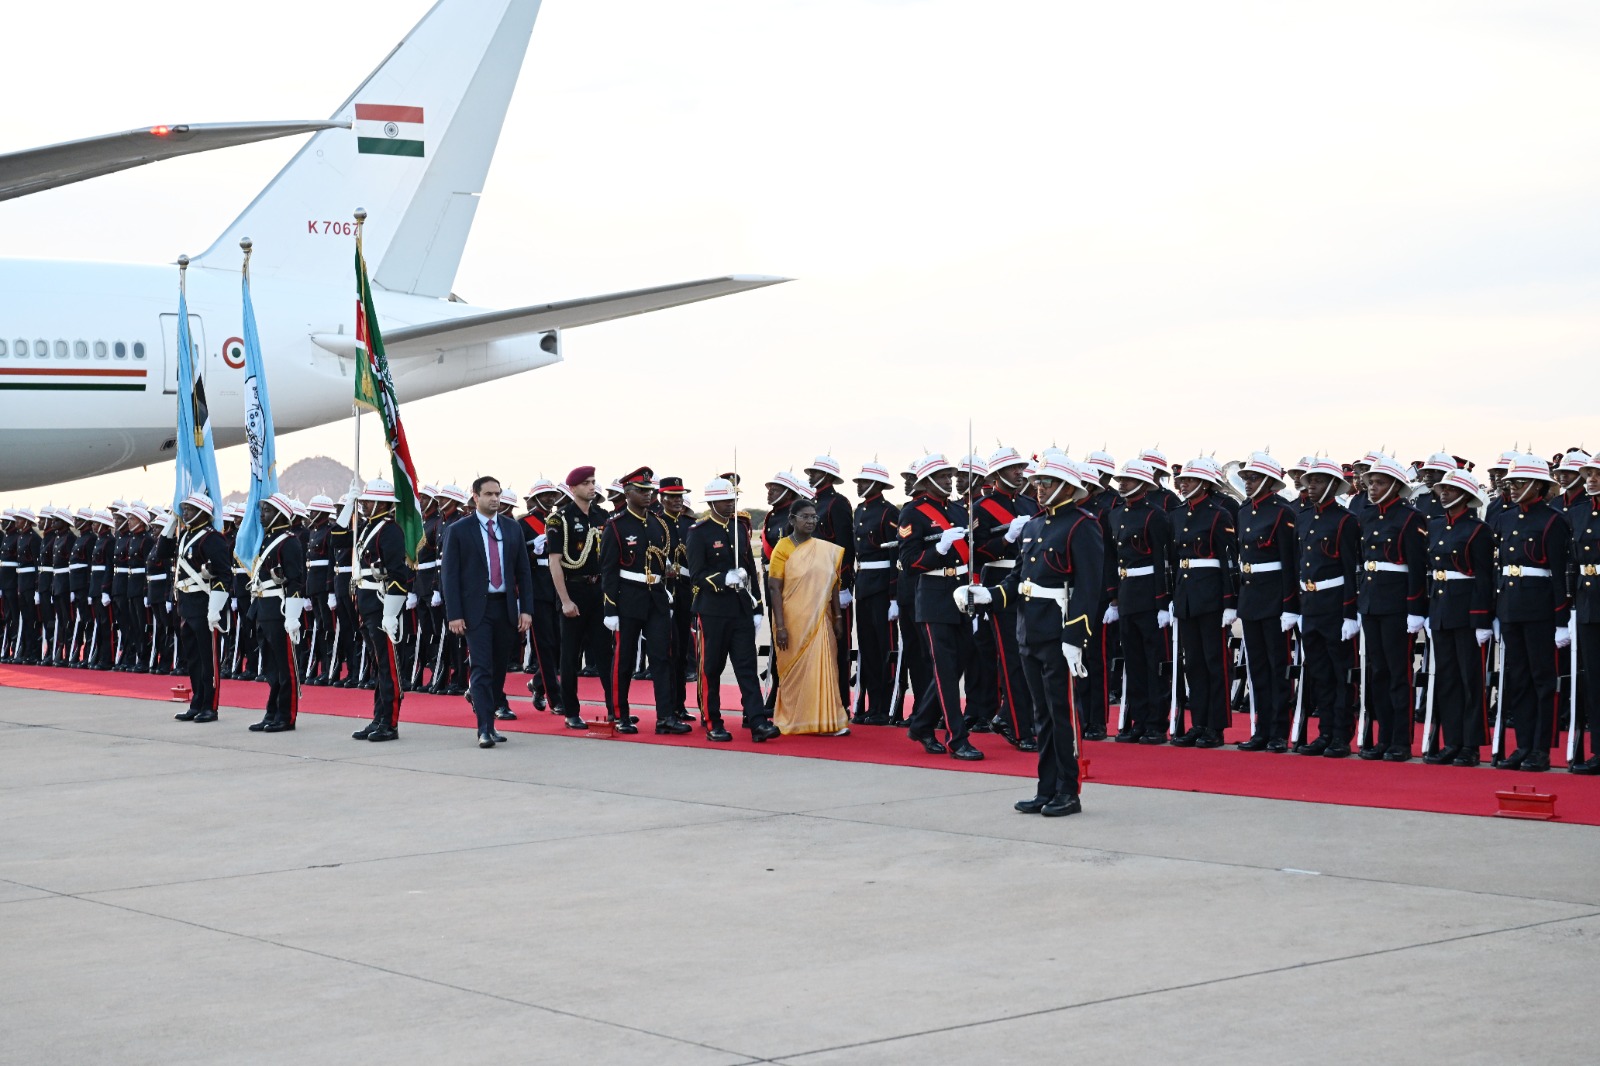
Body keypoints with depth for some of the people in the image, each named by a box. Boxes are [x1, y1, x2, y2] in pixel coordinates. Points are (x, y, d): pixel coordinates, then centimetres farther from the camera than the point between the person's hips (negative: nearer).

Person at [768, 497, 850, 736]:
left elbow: (833, 585, 12)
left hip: (820, 621, 4)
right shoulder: (783, 549, -7)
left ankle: (826, 721, 5)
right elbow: (775, 589, -9)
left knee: (823, 669, 1)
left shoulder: (827, 549, 7)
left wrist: (838, 618, 8)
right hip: (794, 621, -4)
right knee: (795, 671, 3)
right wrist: (780, 626, -14)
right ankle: (792, 722, 12)